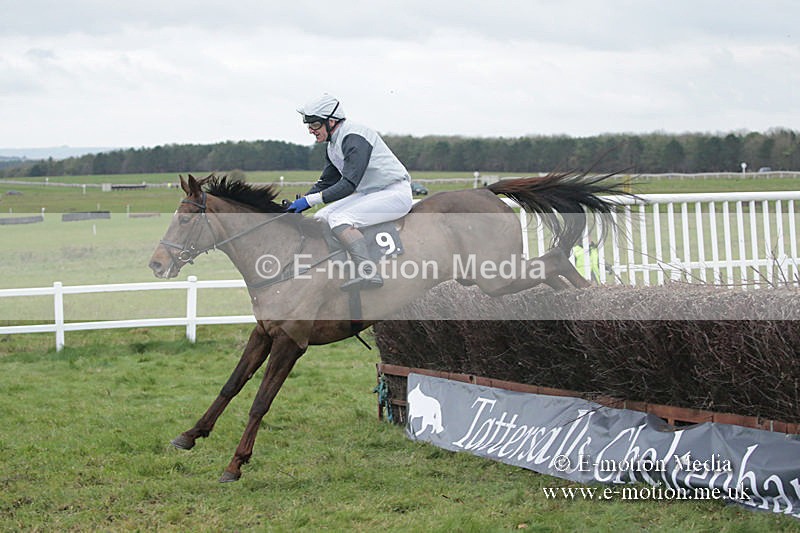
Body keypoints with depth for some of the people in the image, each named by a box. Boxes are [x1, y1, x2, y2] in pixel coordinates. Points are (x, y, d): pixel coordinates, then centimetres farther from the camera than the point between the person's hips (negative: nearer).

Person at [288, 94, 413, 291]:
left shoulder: (354, 138, -20)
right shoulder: (334, 145, 11)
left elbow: (349, 184, -27)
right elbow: (326, 182, 20)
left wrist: (310, 200, -26)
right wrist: (299, 204, 6)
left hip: (396, 193, -10)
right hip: (370, 194, 10)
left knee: (339, 219, -27)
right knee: (321, 217, 5)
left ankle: (368, 272, -41)